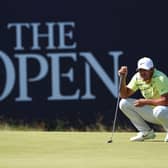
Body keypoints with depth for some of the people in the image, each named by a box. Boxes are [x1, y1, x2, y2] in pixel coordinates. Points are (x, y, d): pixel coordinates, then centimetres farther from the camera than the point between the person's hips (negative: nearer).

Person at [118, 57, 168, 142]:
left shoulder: (159, 78, -24)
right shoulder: (137, 77, -3)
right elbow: (124, 95, -1)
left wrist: (145, 102, -25)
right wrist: (123, 78, -15)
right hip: (152, 111, 7)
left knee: (159, 110, -42)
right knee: (124, 104, -4)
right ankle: (146, 132, 2)